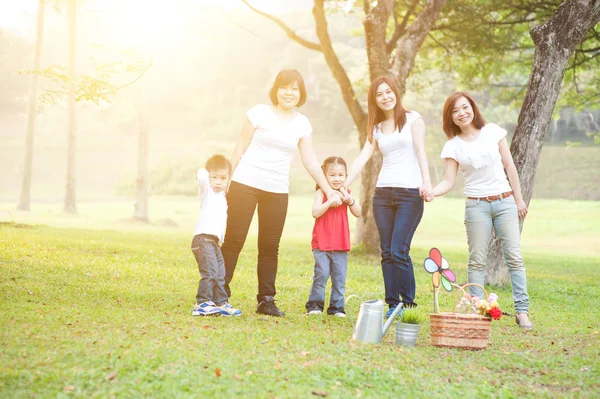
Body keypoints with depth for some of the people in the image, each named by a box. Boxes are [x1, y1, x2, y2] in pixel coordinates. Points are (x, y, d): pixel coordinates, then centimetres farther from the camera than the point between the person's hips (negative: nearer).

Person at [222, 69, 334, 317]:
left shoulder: (302, 124, 8)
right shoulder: (260, 113, -2)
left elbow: (310, 161, 12)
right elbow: (240, 149, 0)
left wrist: (329, 191, 9)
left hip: (277, 192, 3)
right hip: (245, 185, -3)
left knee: (270, 246, 5)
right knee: (234, 240, -4)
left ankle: (266, 300, 12)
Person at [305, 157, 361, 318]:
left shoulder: (346, 194, 10)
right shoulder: (321, 192, -4)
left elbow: (358, 213, 3)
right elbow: (315, 212, -16)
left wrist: (350, 200, -12)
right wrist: (330, 201, -24)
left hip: (340, 244, 4)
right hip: (322, 242, -4)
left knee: (340, 277, 4)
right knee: (322, 273, -11)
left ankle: (337, 307, 13)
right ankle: (314, 304, 4)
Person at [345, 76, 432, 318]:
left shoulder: (412, 119, 4)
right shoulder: (376, 128, 17)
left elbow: (420, 150, -7)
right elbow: (363, 157, 9)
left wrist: (426, 181, -21)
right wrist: (343, 186, -2)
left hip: (410, 192, -5)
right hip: (383, 193, 5)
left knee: (398, 251, -12)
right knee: (387, 252, 3)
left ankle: (408, 304, -2)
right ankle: (392, 305, 9)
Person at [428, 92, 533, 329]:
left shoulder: (493, 132, 3)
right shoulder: (452, 146, 1)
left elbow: (509, 166, 8)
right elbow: (449, 181, -3)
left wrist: (518, 198, 7)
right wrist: (432, 193, -24)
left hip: (505, 201, 1)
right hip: (477, 206, -1)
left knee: (514, 256, -3)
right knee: (477, 260, 1)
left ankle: (522, 310, -1)